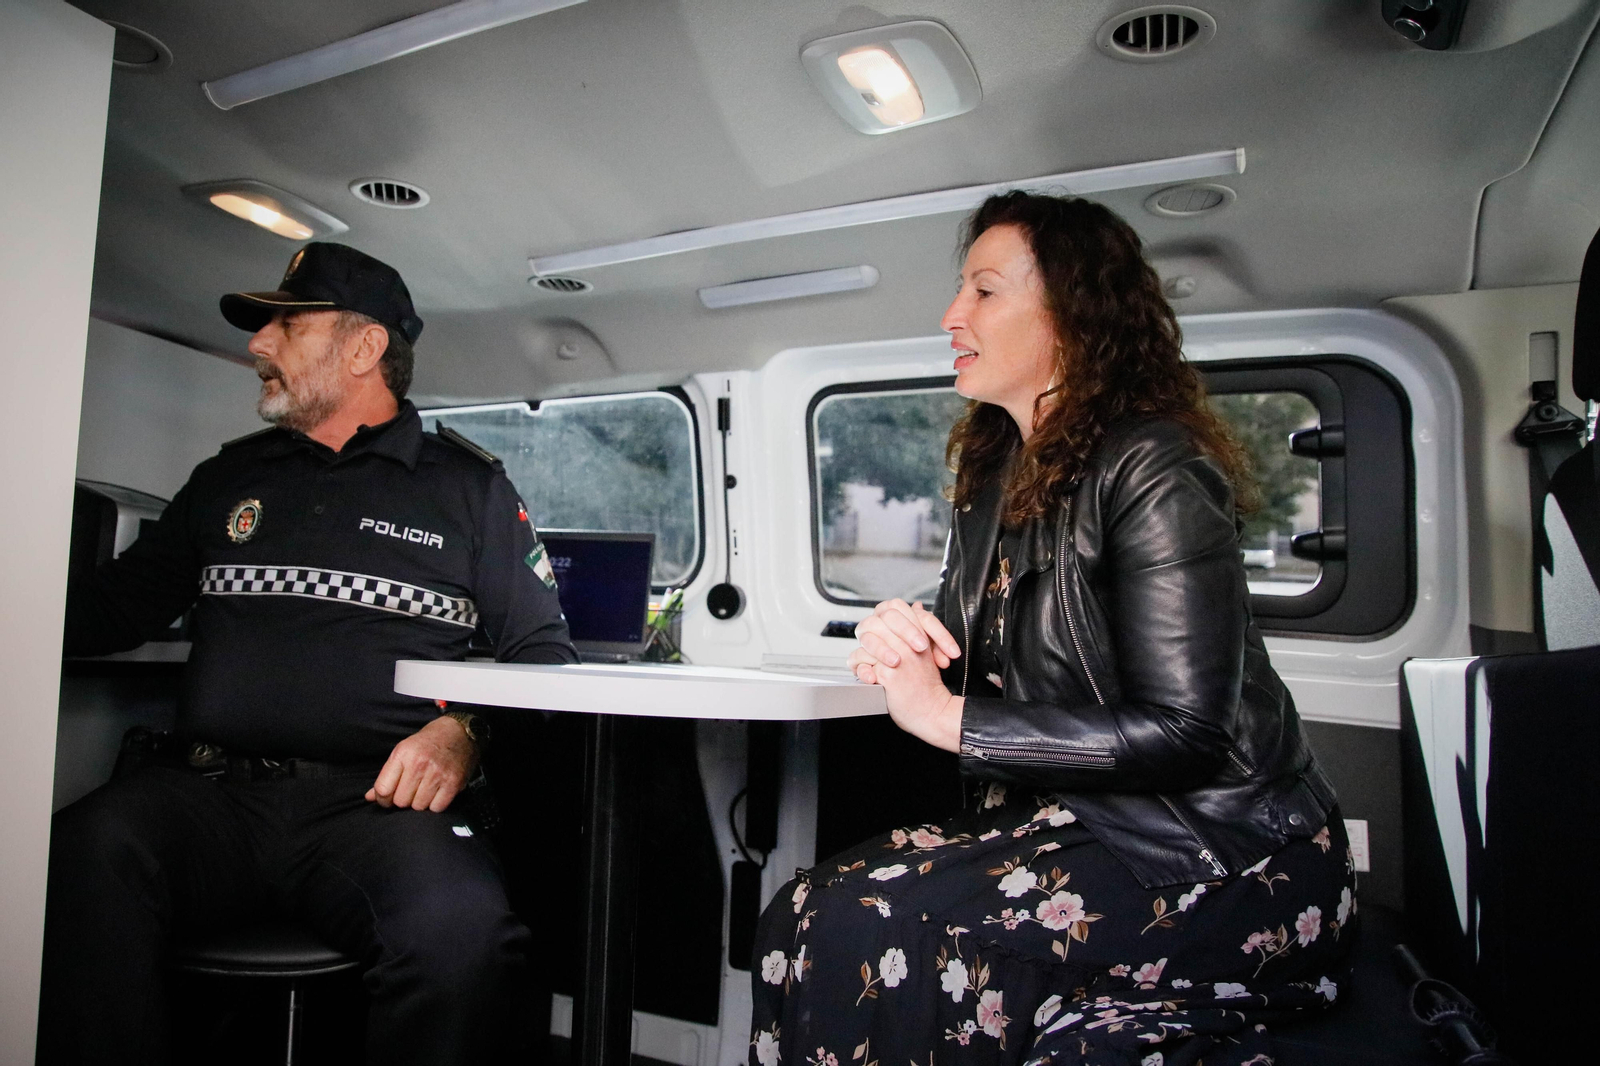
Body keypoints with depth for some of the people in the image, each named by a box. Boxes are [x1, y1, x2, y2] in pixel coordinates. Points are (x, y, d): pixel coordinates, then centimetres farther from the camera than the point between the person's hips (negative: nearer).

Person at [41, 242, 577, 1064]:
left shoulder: (470, 488, 11)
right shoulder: (227, 477, 23)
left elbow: (541, 651, 7)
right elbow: (113, 609, 22)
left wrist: (465, 731, -11)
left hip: (377, 801, -2)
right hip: (209, 789, 3)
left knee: (458, 927, -32)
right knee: (90, 854, -30)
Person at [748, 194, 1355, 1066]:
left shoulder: (1153, 471, -17)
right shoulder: (996, 469, 9)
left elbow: (1183, 732, -22)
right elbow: (967, 657, 13)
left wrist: (948, 717, -20)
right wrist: (900, 639, -12)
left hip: (1223, 862, -7)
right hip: (1074, 817, 7)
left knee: (859, 936, -24)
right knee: (803, 919, -14)